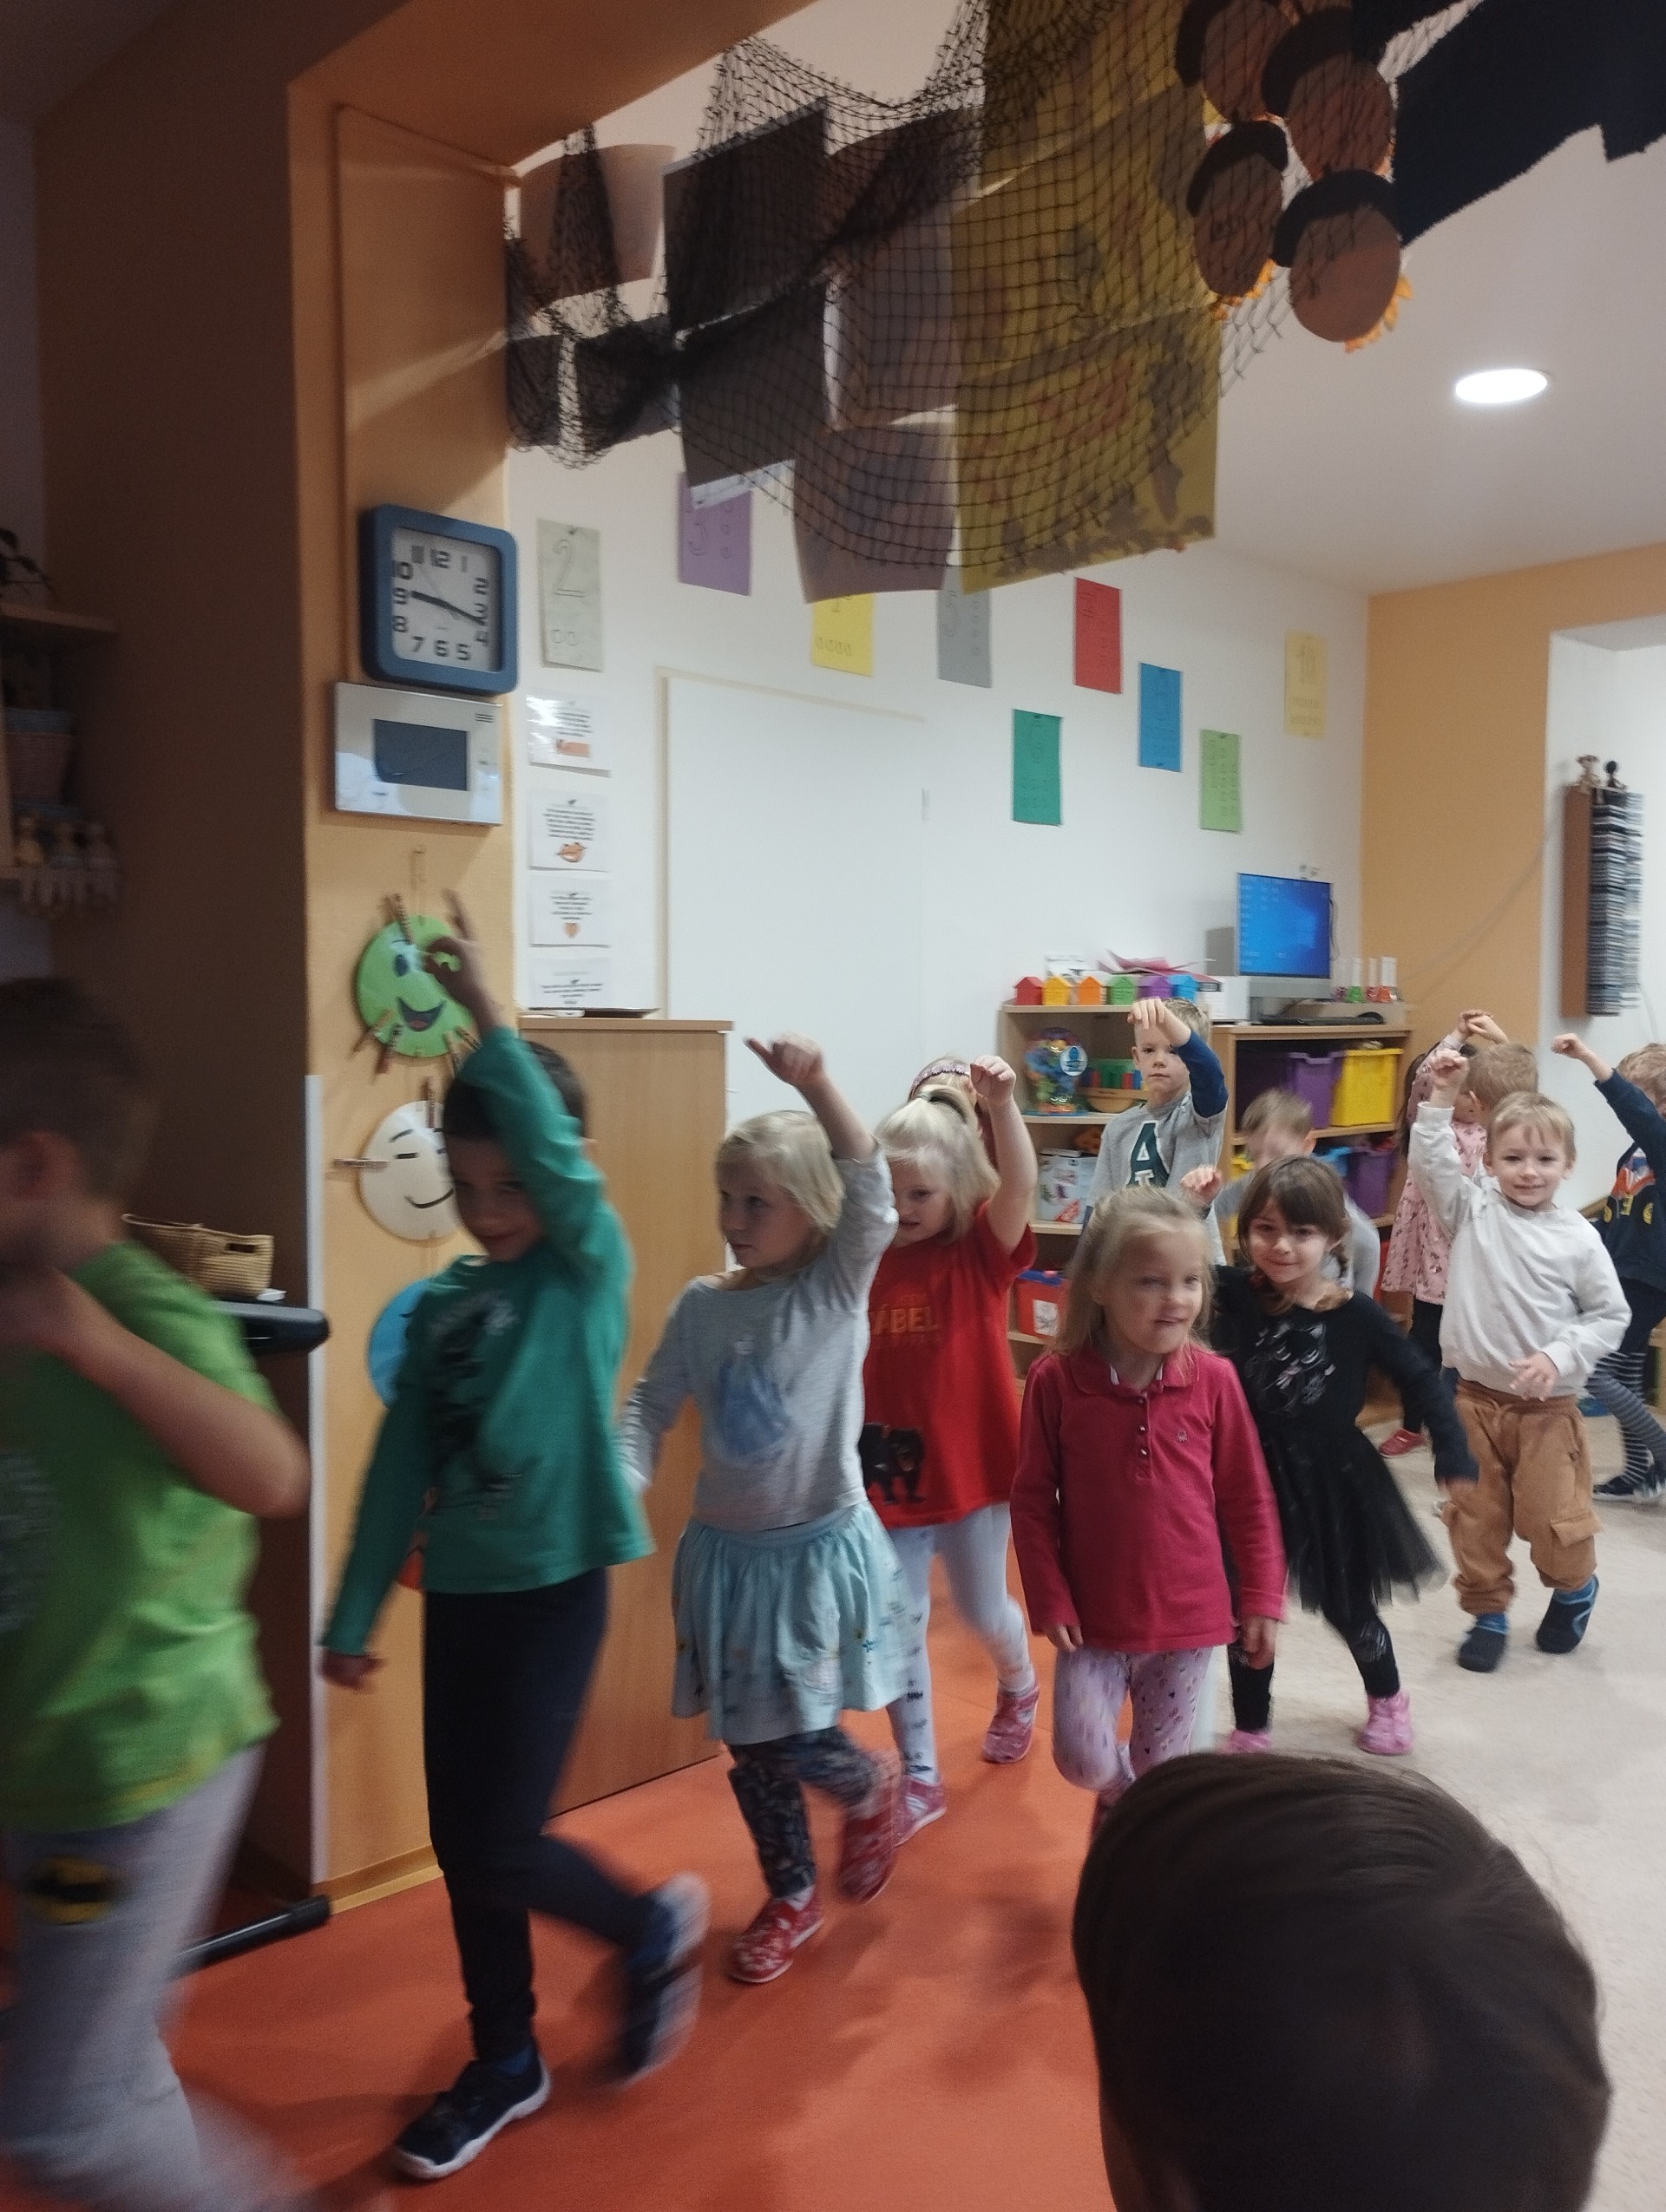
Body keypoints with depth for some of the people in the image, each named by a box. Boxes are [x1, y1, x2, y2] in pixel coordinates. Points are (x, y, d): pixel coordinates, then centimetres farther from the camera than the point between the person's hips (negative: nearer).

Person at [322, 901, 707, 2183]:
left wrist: (491, 1020, -29)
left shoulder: (589, 1272, -8)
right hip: (458, 1597, 6)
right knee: (460, 1849, 13)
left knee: (501, 1850, -4)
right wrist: (354, 1616, 8)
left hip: (556, 1589, -6)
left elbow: (563, 1160, -28)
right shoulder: (442, 1307, 6)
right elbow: (402, 1468, 8)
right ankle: (504, 2062, 35)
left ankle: (654, 1928, 25)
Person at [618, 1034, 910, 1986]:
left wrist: (817, 1086, -40)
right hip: (727, 1550, 4)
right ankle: (792, 1897, 38)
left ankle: (876, 1788, 31)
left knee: (793, 1742, -4)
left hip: (821, 1546, -4)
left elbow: (872, 1200, -28)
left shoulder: (838, 1288, -11)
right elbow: (652, 1403, 4)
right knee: (750, 1747, 14)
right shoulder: (703, 1306, 0)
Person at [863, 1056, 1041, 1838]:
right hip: (891, 1467, 3)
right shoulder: (870, 1264, -3)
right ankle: (919, 1777, 22)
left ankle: (1018, 1688, 49)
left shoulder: (983, 1252, -11)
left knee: (983, 1609, 14)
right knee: (899, 1626, 7)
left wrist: (1001, 1105, -46)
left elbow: (1020, 1188, -31)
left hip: (971, 1463, -3)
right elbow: (852, 1359, 7)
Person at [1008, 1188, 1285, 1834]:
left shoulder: (1213, 1379, -9)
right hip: (1093, 1618, -1)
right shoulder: (1055, 1380, -13)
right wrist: (1049, 1600, -8)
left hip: (1188, 1616, 1)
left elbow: (1248, 1499, 1)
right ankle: (1117, 1795, 30)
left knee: (1162, 1767, 12)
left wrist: (1262, 1597, 2)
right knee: (1084, 1759, -6)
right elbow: (1032, 1501, -5)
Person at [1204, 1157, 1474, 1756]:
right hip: (1255, 1478, 1)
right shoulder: (1234, 1295, -11)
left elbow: (1422, 1380, -4)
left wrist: (1454, 1458, -8)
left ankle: (1388, 1699, 48)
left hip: (1333, 1481, -1)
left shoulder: (1355, 1314, -14)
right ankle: (1249, 1730, 33)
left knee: (1346, 1608, 18)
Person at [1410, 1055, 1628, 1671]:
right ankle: (1487, 1613, 29)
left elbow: (1611, 1316, -3)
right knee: (1476, 1517, 10)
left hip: (1547, 1407, -2)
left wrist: (1559, 1356, -15)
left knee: (1554, 1520, 6)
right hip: (1475, 1397, 2)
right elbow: (1430, 1164, -16)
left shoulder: (1578, 1238, -7)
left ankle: (1575, 1589, 38)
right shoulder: (1473, 1211, -3)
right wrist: (1440, 1100, -23)